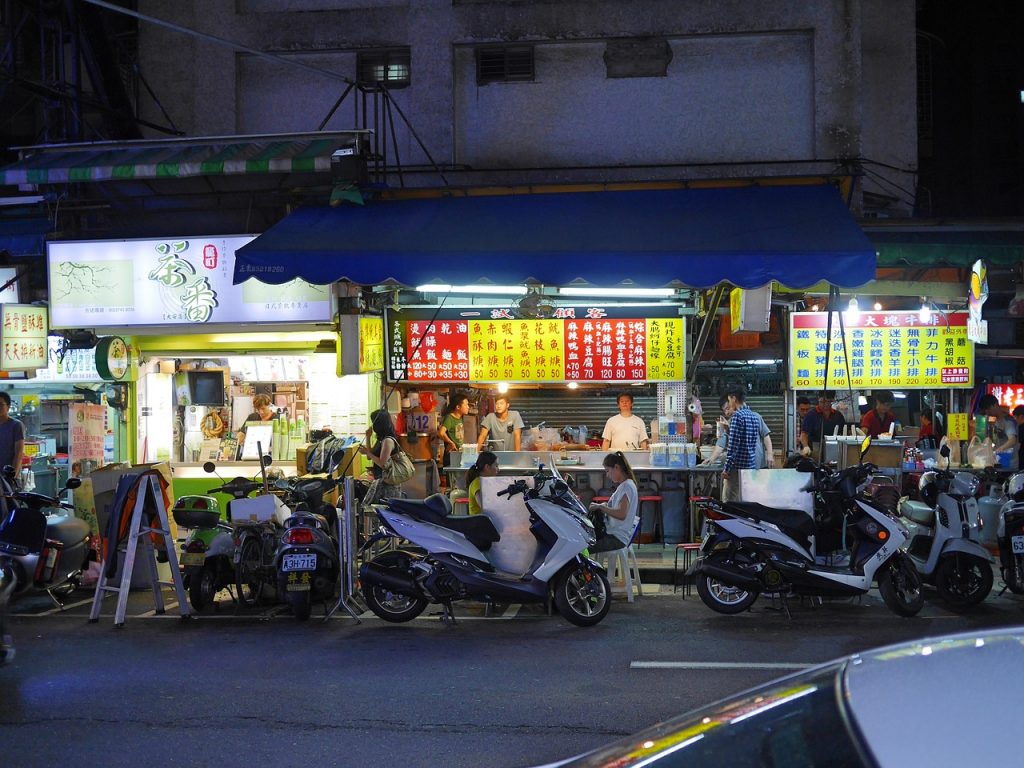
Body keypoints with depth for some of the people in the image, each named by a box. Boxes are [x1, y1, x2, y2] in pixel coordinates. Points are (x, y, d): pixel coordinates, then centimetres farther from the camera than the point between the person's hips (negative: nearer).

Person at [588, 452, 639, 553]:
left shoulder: (627, 486, -15)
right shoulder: (622, 485, 16)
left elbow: (621, 514, -25)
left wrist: (601, 507, -17)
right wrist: (604, 506, 5)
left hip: (617, 538, -10)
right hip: (611, 533, 10)